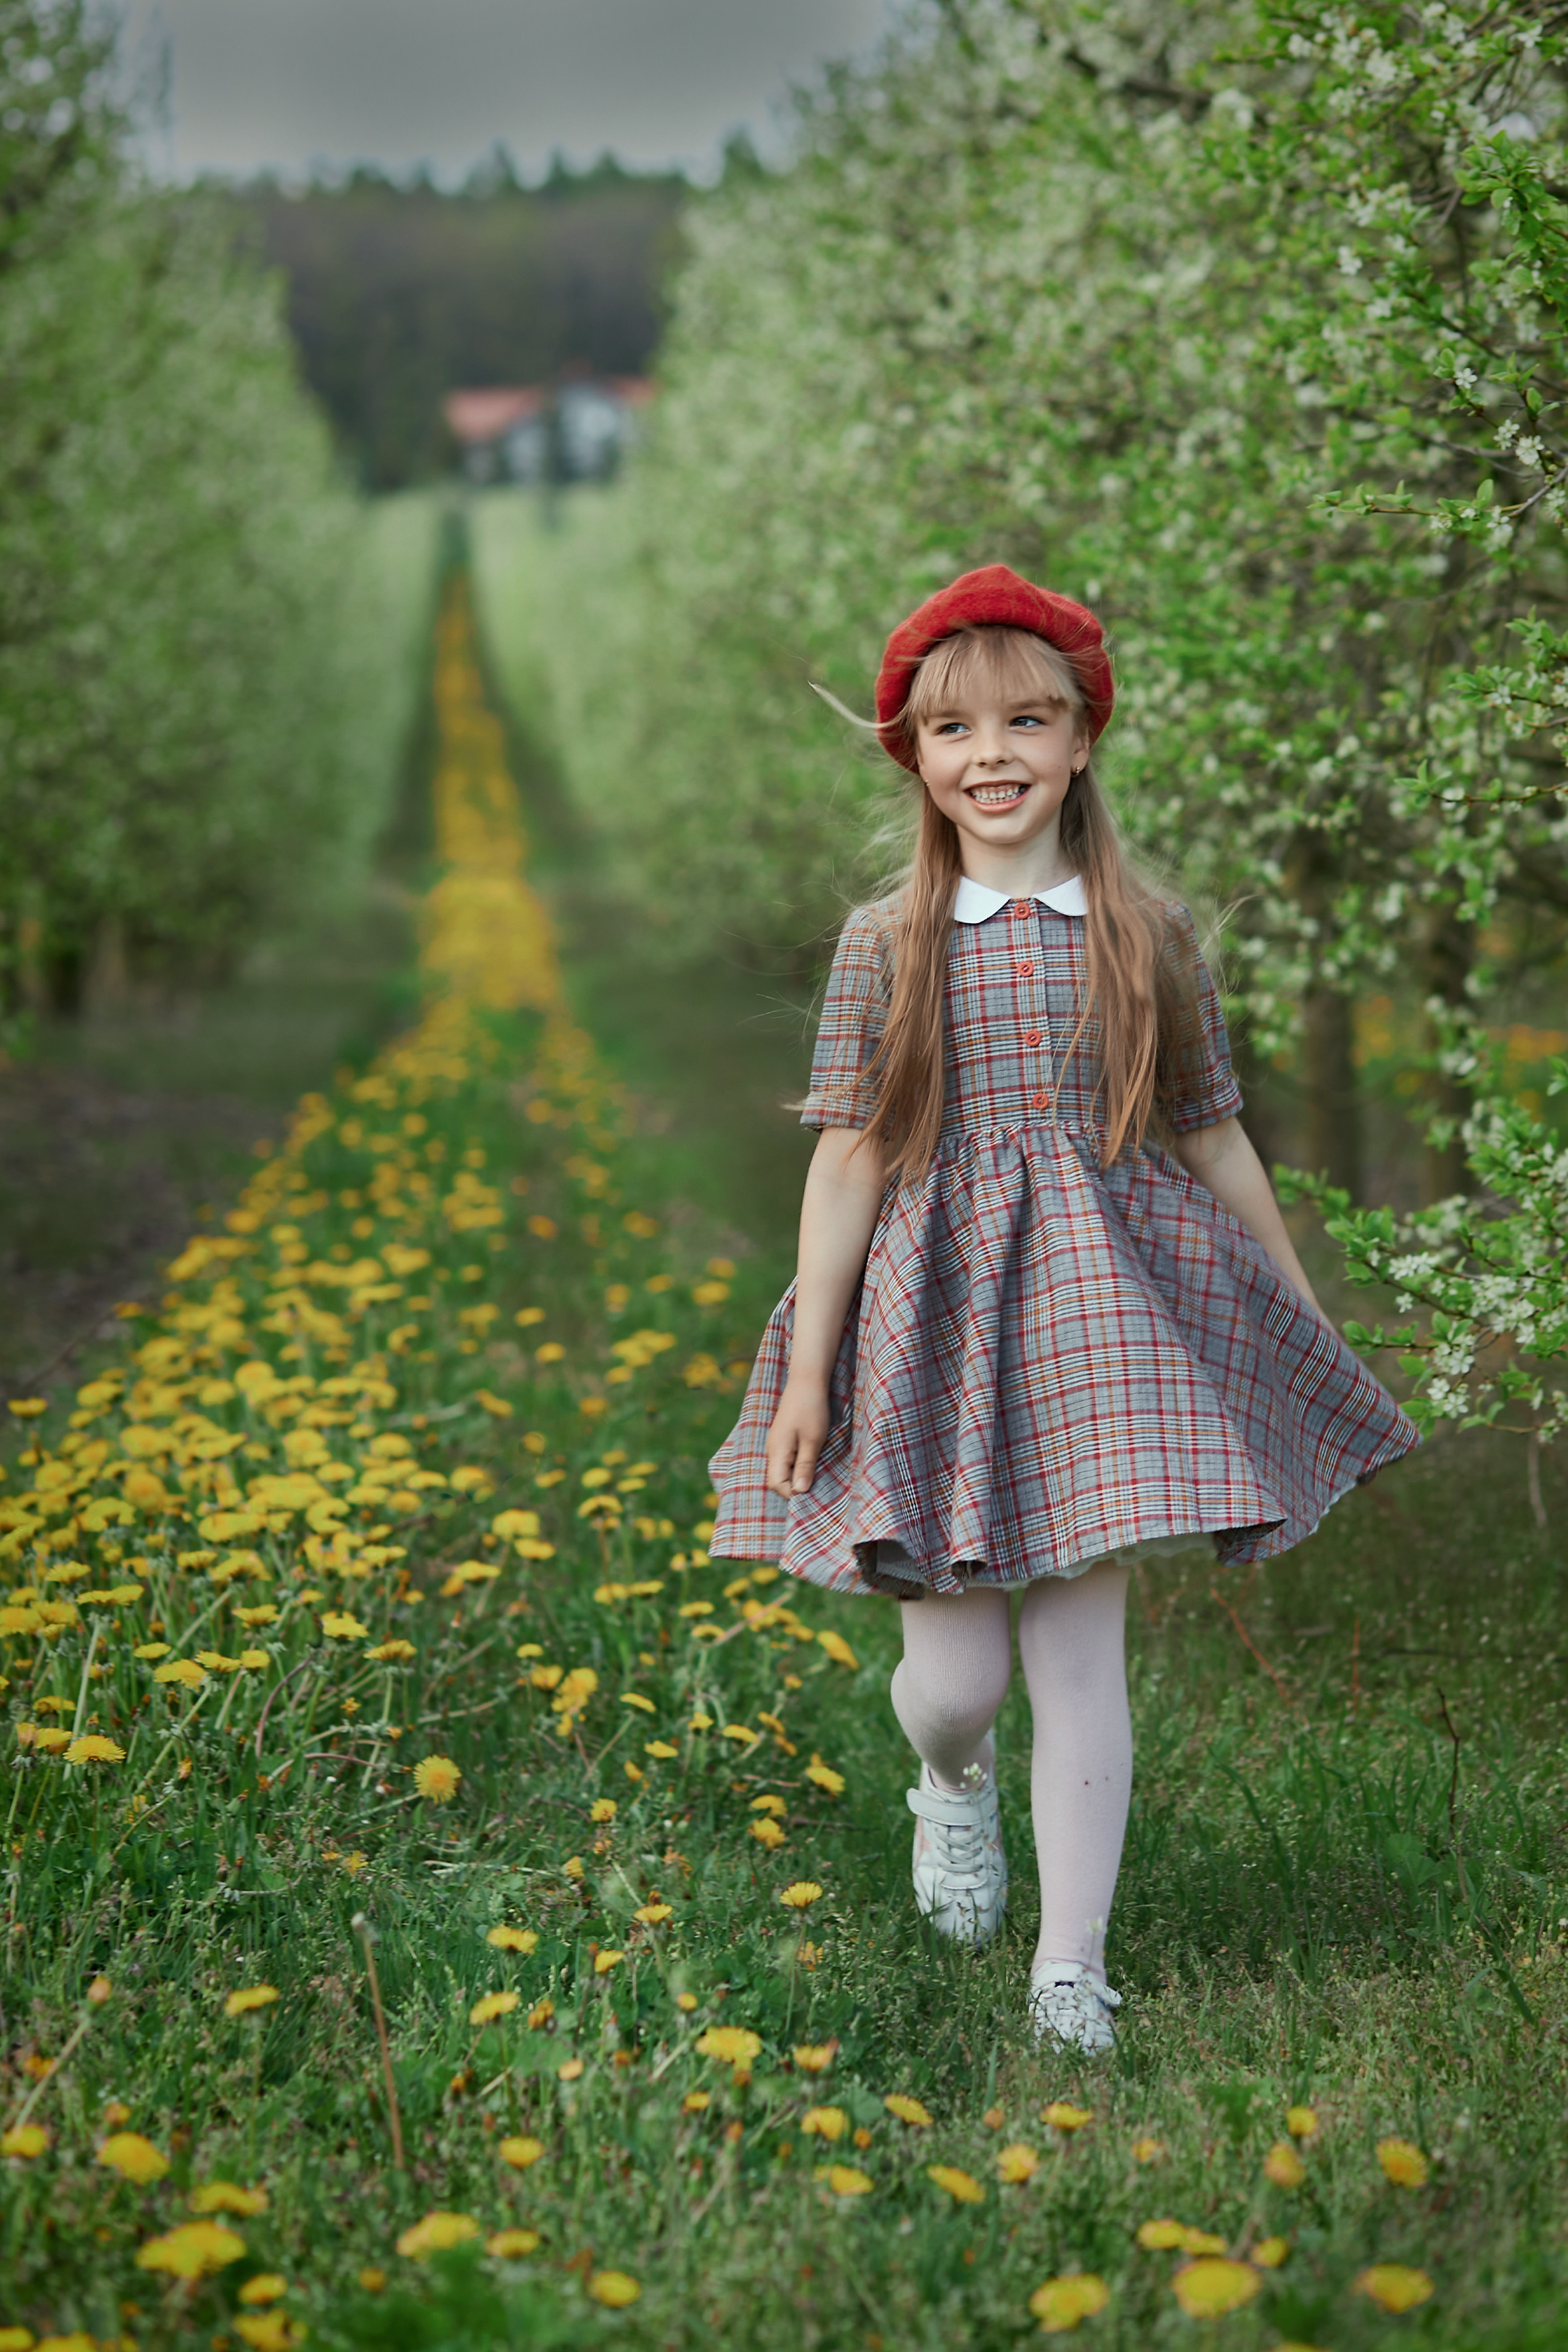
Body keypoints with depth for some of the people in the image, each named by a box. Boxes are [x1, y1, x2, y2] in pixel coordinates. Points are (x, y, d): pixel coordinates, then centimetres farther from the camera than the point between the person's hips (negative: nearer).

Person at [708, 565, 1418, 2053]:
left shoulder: (1148, 938, 3)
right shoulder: (885, 945, 2)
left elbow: (1213, 1141, 10)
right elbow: (848, 1158, 0)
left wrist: (1310, 1325, 14)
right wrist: (807, 1367, -4)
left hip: (1099, 1314, 0)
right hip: (931, 1315, 0)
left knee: (1083, 1653, 0)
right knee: (952, 1674, 1)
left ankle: (1071, 1965, 10)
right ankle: (951, 1787, 38)